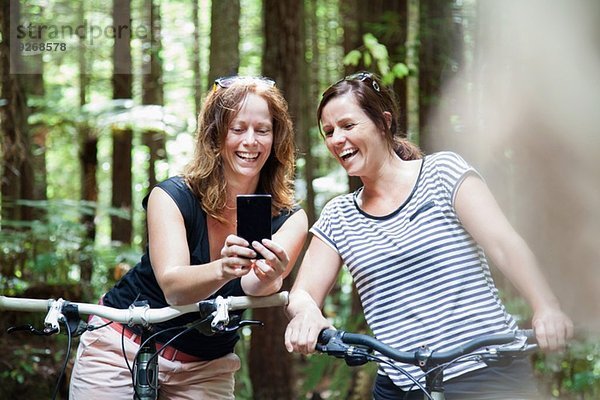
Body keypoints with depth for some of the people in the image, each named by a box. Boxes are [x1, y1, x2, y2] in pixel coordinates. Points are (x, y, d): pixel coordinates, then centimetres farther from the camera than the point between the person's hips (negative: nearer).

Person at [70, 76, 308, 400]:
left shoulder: (288, 219, -10)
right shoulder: (172, 196, -15)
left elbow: (254, 287, -28)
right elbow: (172, 286, -29)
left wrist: (268, 277, -52)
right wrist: (223, 270, -50)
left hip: (205, 369, 2)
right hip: (122, 349, -2)